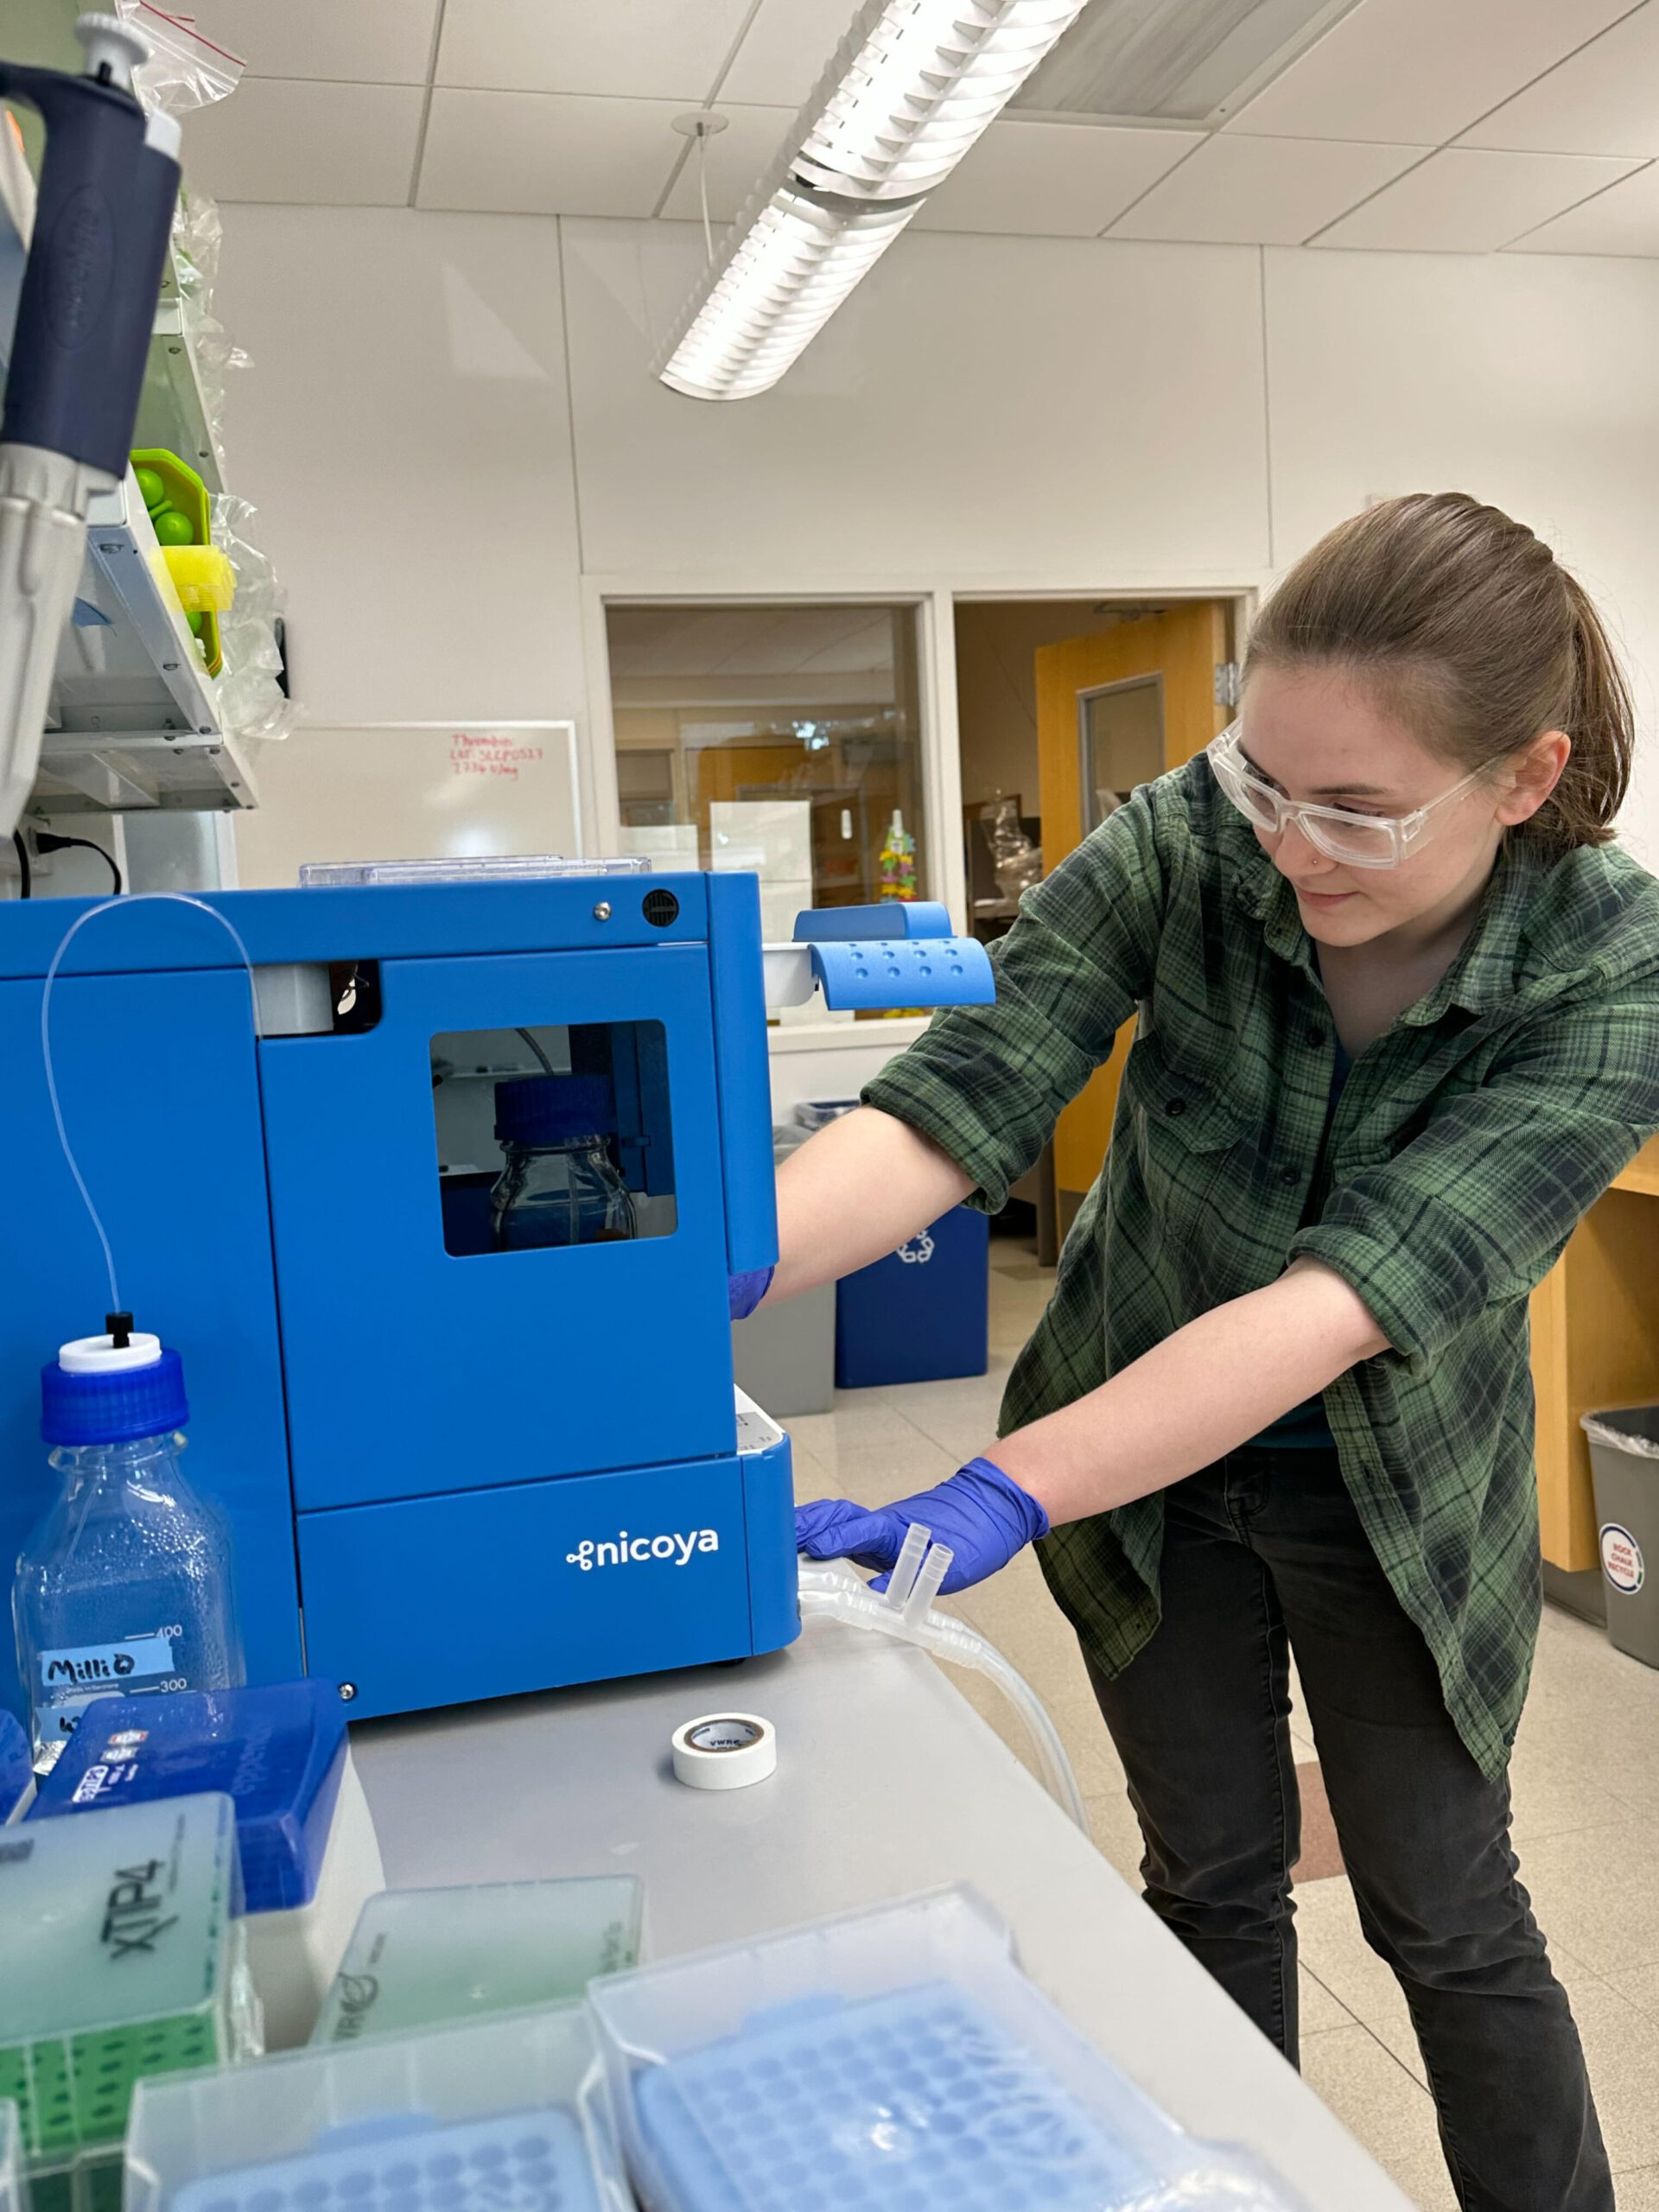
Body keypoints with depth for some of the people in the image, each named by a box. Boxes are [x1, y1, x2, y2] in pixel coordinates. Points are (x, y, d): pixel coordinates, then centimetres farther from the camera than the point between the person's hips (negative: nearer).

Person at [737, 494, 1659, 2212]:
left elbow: (1350, 1294, -38)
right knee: (1213, 1875, 17)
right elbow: (952, 1104, -29)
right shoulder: (1185, 846, -22)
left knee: (1447, 1913, 12)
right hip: (1138, 1445, 2)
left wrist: (995, 1499, -46)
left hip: (1398, 1480, -1)